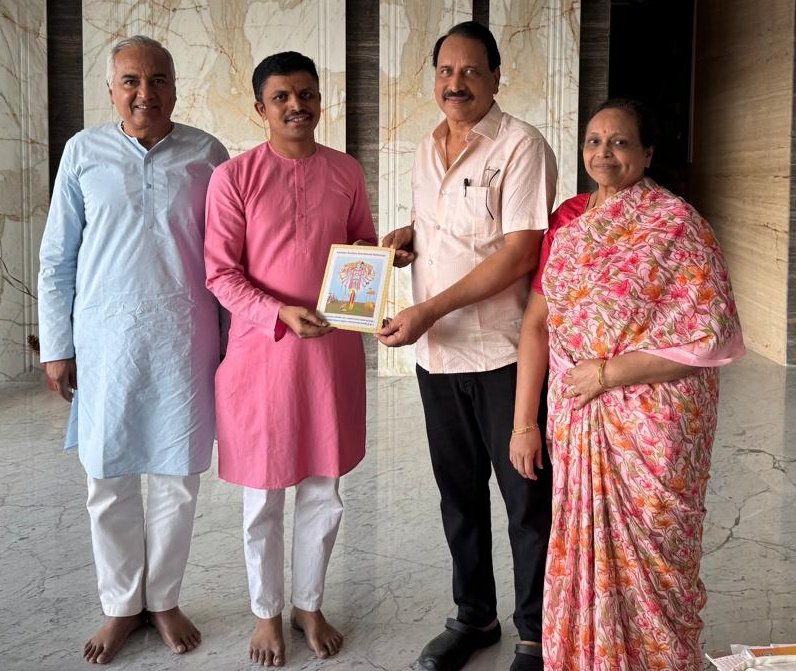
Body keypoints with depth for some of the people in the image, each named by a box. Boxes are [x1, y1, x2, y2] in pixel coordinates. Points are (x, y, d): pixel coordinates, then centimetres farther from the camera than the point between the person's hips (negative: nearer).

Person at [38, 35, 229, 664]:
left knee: (177, 477, 7)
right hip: (105, 338, 1)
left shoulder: (207, 155, 1)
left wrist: (230, 341, 4)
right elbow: (57, 259, 5)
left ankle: (164, 599, 27)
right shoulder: (84, 152, 2)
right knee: (108, 481, 7)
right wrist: (56, 346, 3)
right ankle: (122, 605, 25)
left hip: (184, 340, 0)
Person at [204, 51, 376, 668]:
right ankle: (267, 612, 29)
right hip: (263, 347, -3)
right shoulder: (234, 177, -6)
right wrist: (282, 315, -20)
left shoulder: (346, 171, 4)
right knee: (264, 496, 10)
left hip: (334, 347, 3)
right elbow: (220, 272, -7)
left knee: (324, 493, 12)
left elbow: (367, 243, 16)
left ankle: (310, 605, 33)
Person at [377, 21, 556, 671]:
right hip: (436, 353, 7)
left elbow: (521, 252, -19)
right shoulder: (426, 151, 12)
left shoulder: (521, 146, -11)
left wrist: (427, 312, -21)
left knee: (527, 499, 5)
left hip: (502, 354, -7)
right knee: (459, 492, 17)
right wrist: (406, 236, 1)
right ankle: (475, 615, 35)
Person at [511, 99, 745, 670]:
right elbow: (536, 322, 6)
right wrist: (524, 424, 2)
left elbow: (709, 337, -16)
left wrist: (605, 373, -16)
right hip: (576, 422, 5)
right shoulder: (568, 219, 7)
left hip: (652, 424, -5)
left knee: (648, 561, 7)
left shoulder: (674, 223, -10)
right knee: (581, 554, 15)